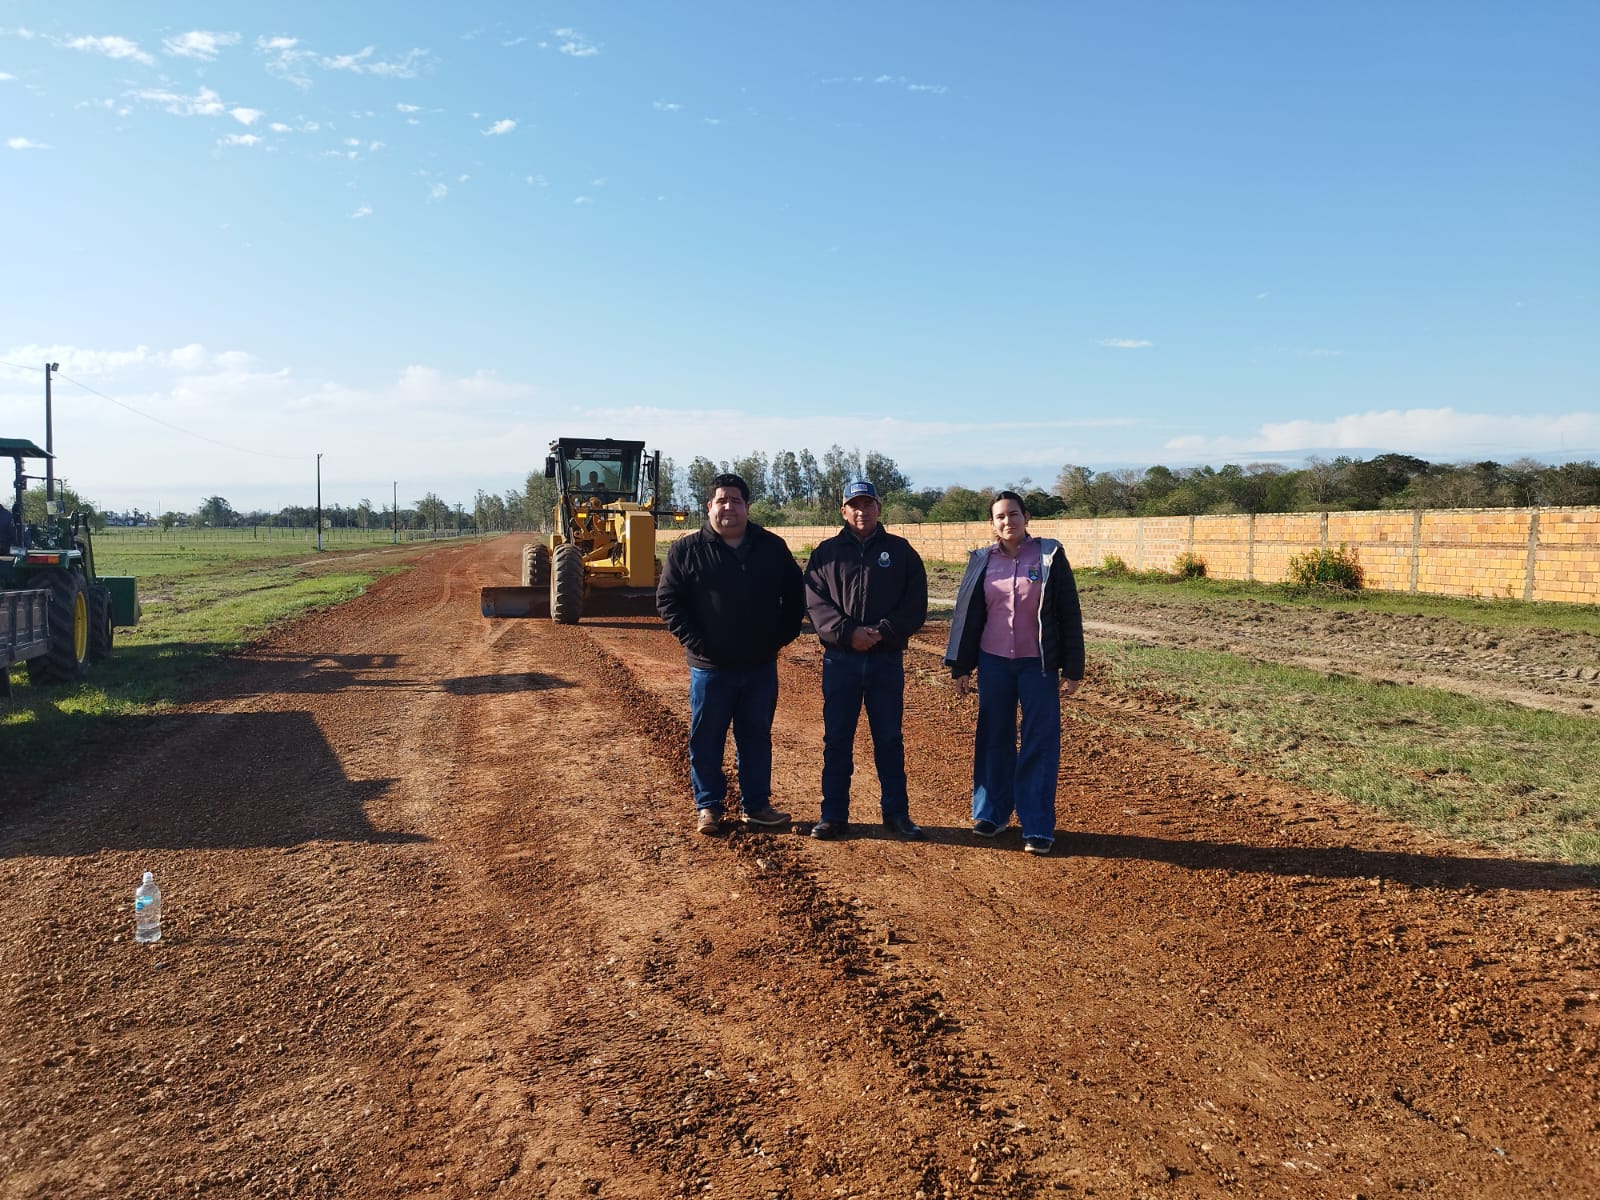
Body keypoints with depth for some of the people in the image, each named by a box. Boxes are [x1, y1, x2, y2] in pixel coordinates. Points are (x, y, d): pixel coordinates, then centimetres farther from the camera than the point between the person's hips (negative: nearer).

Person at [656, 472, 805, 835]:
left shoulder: (773, 547, 5)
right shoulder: (687, 550, -3)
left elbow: (794, 594, 13)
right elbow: (667, 599, -4)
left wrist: (782, 636, 3)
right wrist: (695, 641, -12)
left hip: (761, 667, 3)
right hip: (710, 668, -2)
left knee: (756, 738, 11)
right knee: (706, 740, 5)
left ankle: (757, 806, 22)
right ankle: (708, 806, 18)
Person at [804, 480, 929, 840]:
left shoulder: (900, 551, 6)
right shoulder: (826, 552, 7)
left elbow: (915, 605, 0)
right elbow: (816, 603, -2)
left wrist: (881, 632, -14)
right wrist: (848, 632, -17)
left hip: (887, 660, 0)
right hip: (840, 659, 0)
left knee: (889, 739, 8)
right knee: (836, 739, 6)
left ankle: (896, 813, 18)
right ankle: (834, 815, 15)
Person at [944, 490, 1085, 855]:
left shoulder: (1049, 556, -3)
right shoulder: (982, 561, 5)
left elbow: (1070, 615, -2)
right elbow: (969, 615, 11)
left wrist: (1073, 670, -5)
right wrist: (960, 667, 9)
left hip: (1038, 664, -3)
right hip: (993, 662, 3)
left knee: (1040, 744, 0)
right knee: (993, 739, 10)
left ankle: (1037, 827, 6)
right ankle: (991, 812, 23)